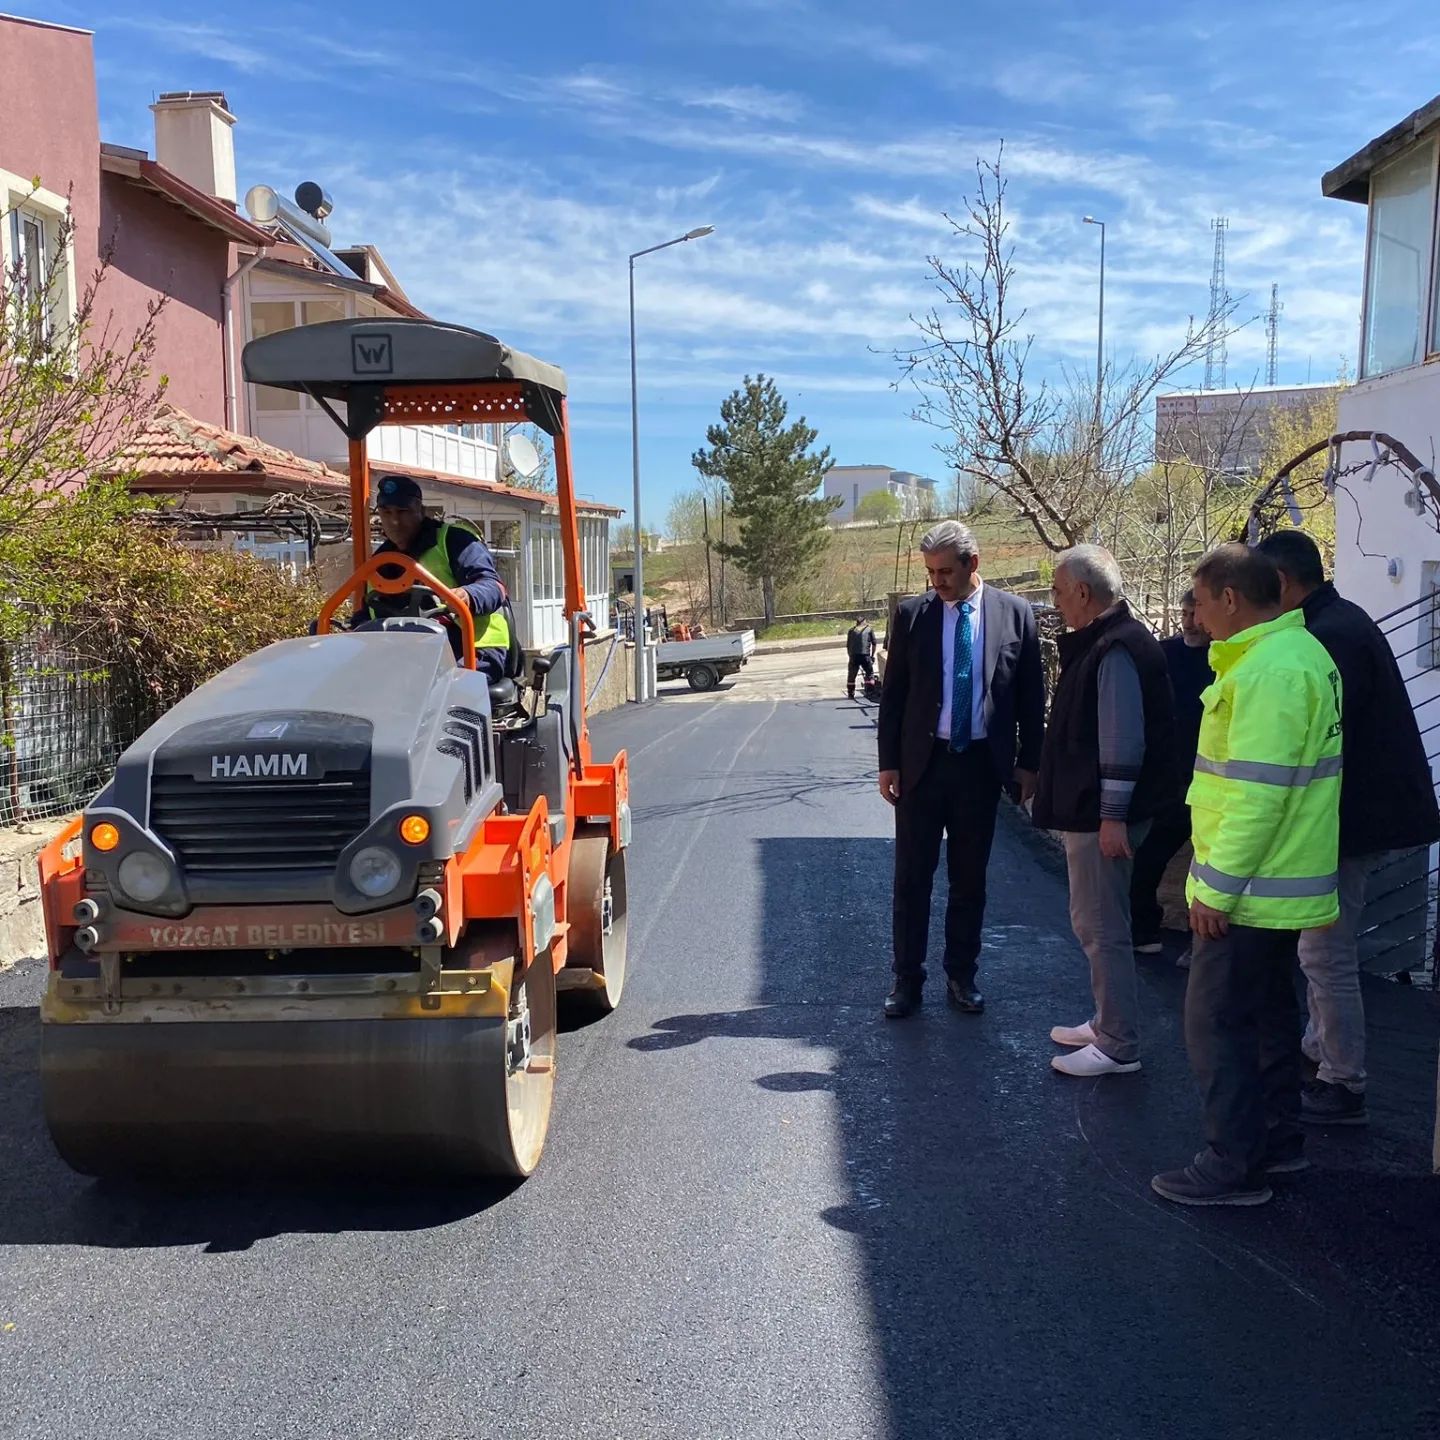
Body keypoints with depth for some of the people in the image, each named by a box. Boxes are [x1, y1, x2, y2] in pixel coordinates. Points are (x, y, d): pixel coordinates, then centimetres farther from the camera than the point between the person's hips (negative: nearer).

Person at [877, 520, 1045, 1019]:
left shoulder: (1014, 613, -1)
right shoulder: (912, 614, -1)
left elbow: (1031, 695, 4)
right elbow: (893, 693, 2)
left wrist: (1029, 762, 3)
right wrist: (888, 763, -2)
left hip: (982, 764, 0)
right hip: (922, 762, 0)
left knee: (970, 878, 11)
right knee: (912, 877, 5)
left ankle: (961, 976, 24)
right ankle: (907, 978, 17)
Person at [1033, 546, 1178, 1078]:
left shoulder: (1117, 649, -19)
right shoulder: (1096, 642, 14)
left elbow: (1124, 741, -23)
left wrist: (1112, 816, -22)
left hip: (1102, 815, -11)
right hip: (1088, 808, 11)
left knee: (1101, 927, -4)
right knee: (1094, 922, 19)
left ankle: (1118, 1047, 5)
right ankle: (1107, 1024, 31)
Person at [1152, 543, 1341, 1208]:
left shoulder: (1269, 670, -22)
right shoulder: (1299, 652, 12)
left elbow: (1257, 794, -26)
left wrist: (1217, 888, -21)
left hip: (1252, 889, -10)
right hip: (1285, 881, 10)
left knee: (1217, 1023, -1)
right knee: (1269, 1013, 19)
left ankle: (1234, 1166, 8)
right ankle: (1277, 1139, 32)